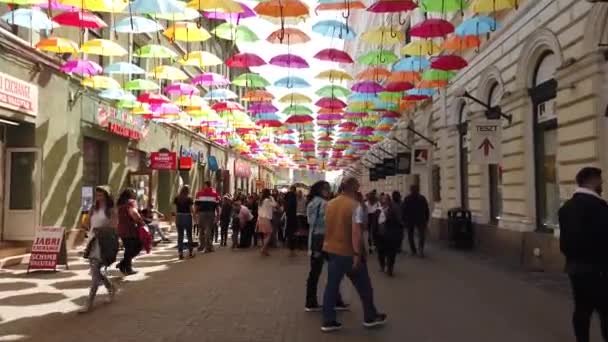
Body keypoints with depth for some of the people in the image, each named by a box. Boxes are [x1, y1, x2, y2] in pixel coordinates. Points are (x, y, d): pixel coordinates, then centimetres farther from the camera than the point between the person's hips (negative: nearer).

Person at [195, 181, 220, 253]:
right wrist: (218, 214, 8)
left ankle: (202, 246, 22)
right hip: (211, 213, 0)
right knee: (209, 230, 2)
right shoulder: (215, 194, 3)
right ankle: (208, 247, -1)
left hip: (202, 213, 0)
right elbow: (217, 205, 2)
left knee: (201, 229, 15)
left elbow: (197, 205, 0)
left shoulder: (199, 193, 2)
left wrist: (196, 213, 7)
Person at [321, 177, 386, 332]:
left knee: (332, 286, 9)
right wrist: (357, 254, -22)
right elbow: (356, 232, -22)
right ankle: (370, 317, 24)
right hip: (349, 252, -6)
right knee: (364, 286, 11)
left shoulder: (330, 204, 6)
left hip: (332, 249, 6)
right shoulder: (355, 206, -15)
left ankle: (328, 321, 11)